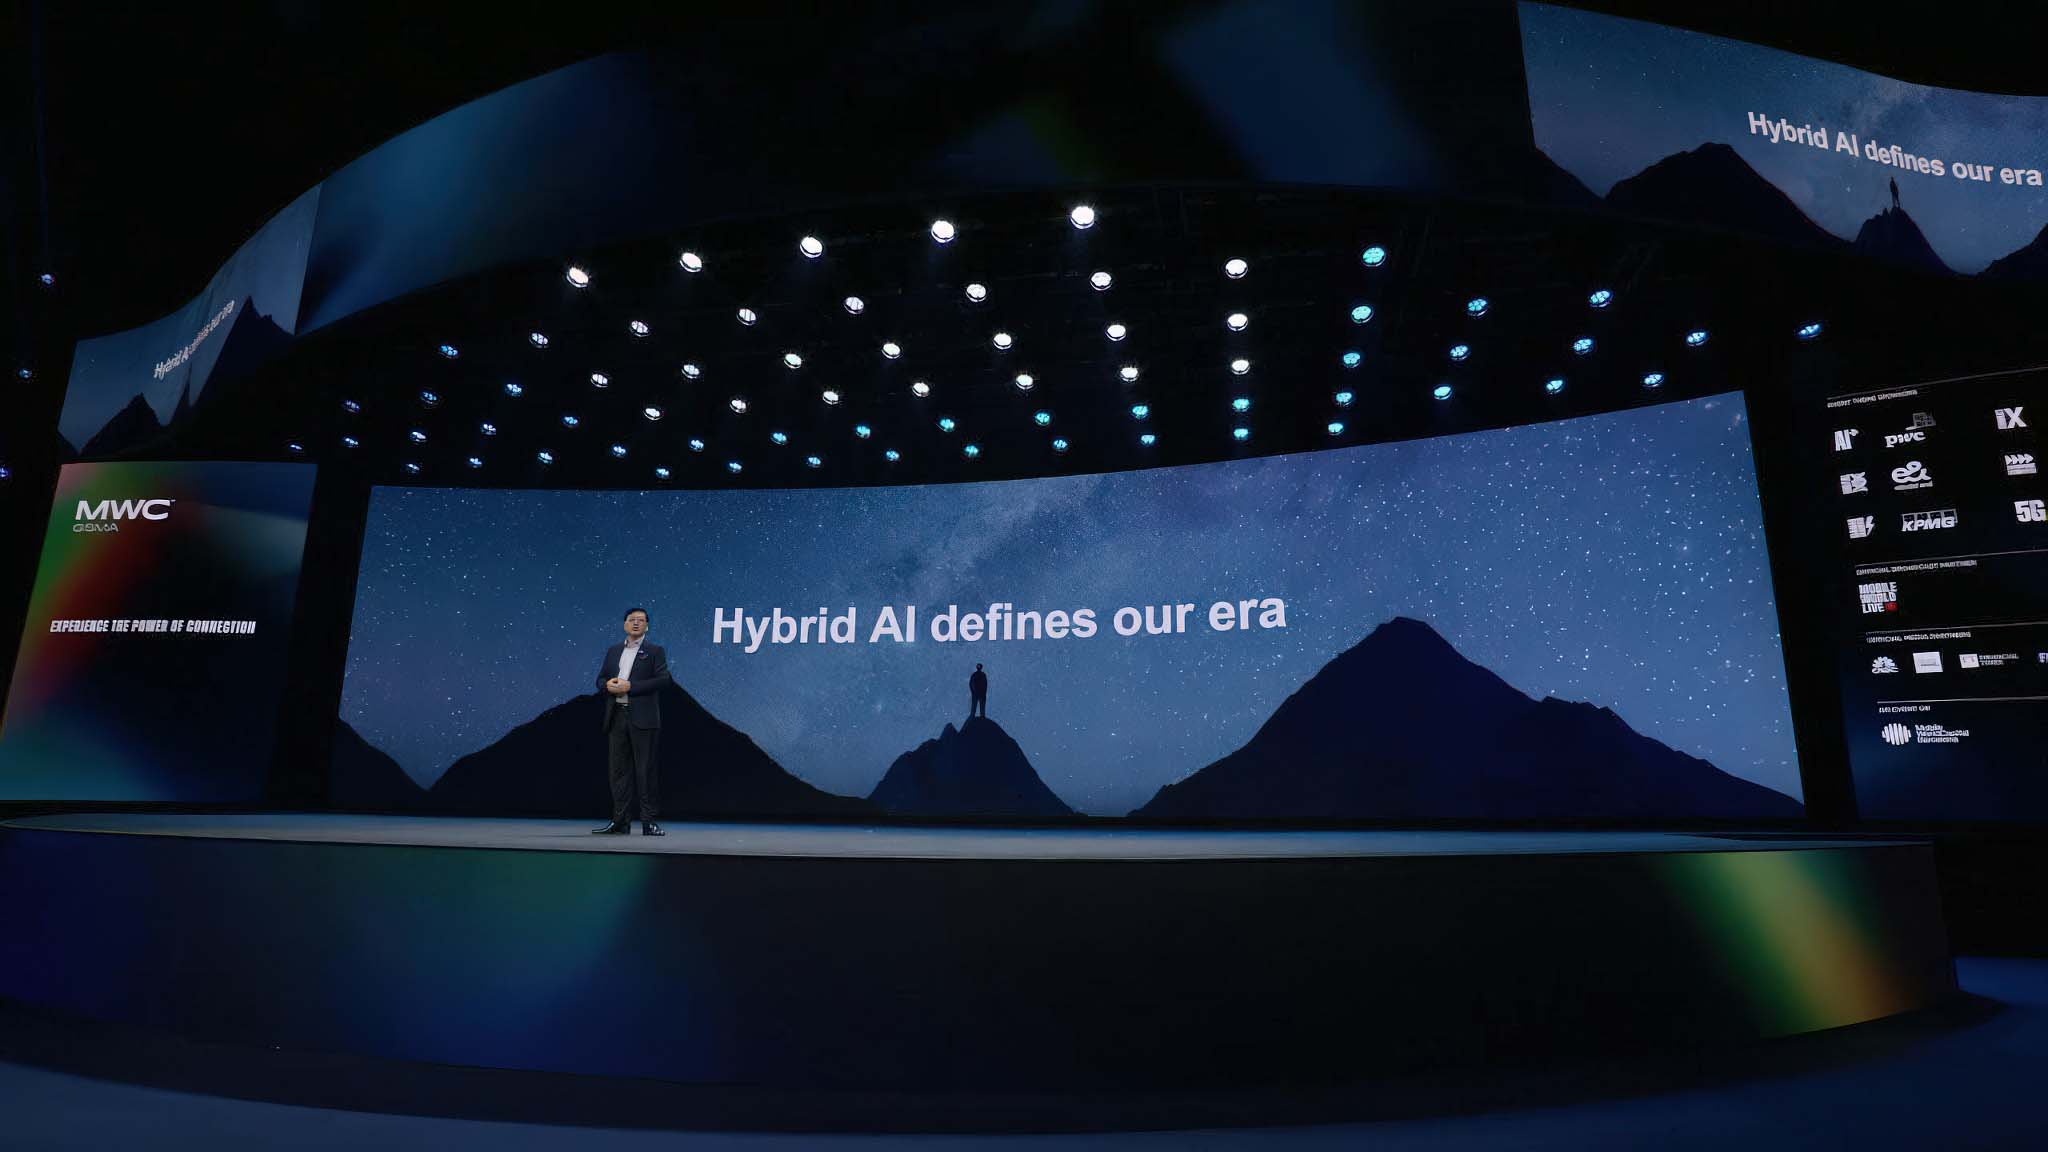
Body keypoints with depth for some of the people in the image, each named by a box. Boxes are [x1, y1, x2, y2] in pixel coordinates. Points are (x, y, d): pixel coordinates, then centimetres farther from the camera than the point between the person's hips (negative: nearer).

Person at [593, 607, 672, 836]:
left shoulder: (655, 651, 3)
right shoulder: (613, 651, 17)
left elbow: (663, 680, -9)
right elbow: (600, 679, 17)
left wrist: (630, 686, -14)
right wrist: (608, 685, -7)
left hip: (642, 718, -5)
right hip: (616, 716, 5)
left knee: (646, 770, -3)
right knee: (619, 770, 6)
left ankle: (648, 821, 1)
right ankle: (620, 821, 12)